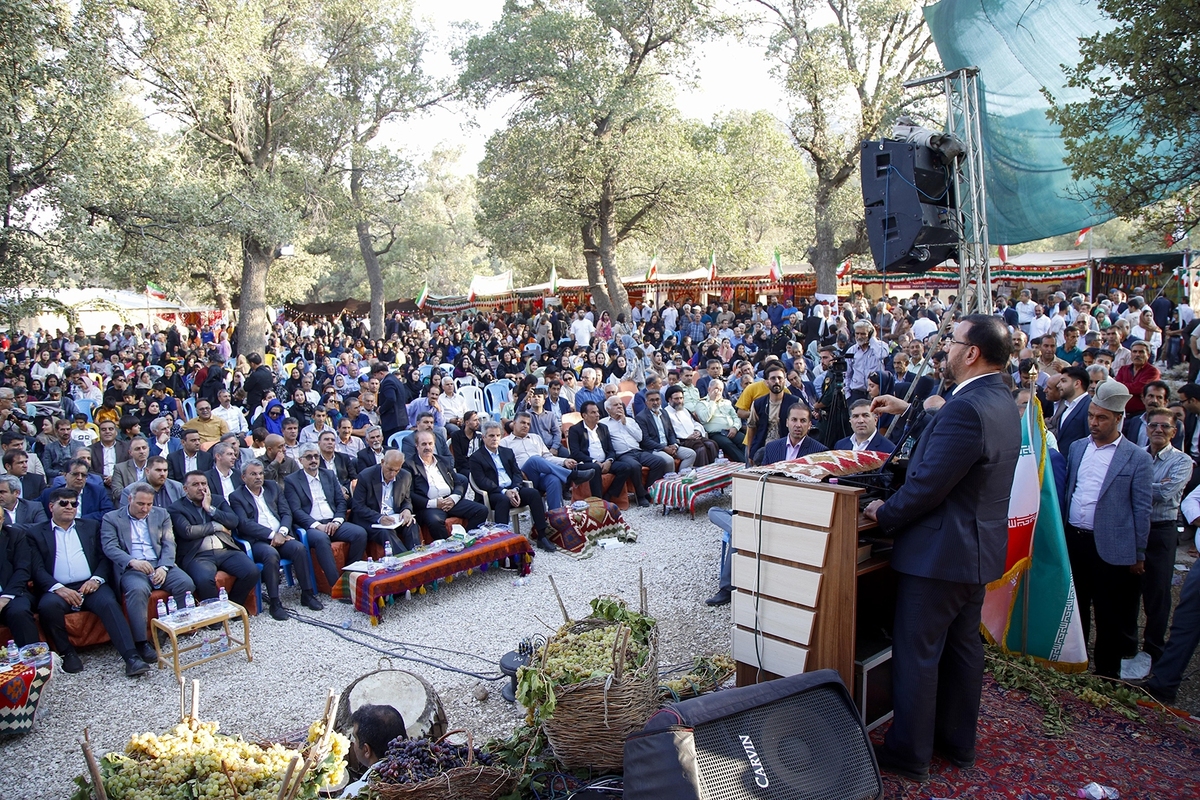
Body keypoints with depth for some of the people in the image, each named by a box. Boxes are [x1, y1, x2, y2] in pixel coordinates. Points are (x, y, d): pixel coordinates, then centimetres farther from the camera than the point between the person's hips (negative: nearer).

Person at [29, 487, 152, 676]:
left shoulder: (91, 527, 20)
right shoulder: (36, 533, 14)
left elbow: (104, 557, 14)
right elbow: (37, 569, 2)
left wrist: (97, 579, -7)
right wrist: (58, 588, -16)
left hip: (90, 586, 1)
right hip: (58, 590, -1)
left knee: (109, 603, -29)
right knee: (48, 606, -34)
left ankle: (132, 657, -38)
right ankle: (68, 653, -12)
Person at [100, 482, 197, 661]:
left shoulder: (161, 514, 17)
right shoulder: (111, 518, 9)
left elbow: (169, 544, 8)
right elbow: (109, 547, -5)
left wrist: (163, 567, -11)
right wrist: (133, 562, -25)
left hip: (161, 565, 3)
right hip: (130, 568, -3)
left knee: (186, 583, -26)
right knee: (138, 590, -36)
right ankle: (141, 642, -29)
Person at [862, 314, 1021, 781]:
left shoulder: (967, 408, -26)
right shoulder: (1000, 401, 6)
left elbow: (927, 484, -26)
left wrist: (884, 514, -11)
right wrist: (908, 410, 27)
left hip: (940, 551, -10)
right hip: (978, 548, 10)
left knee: (916, 653, 3)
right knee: (963, 646, 19)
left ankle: (909, 754, 16)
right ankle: (958, 742, 33)